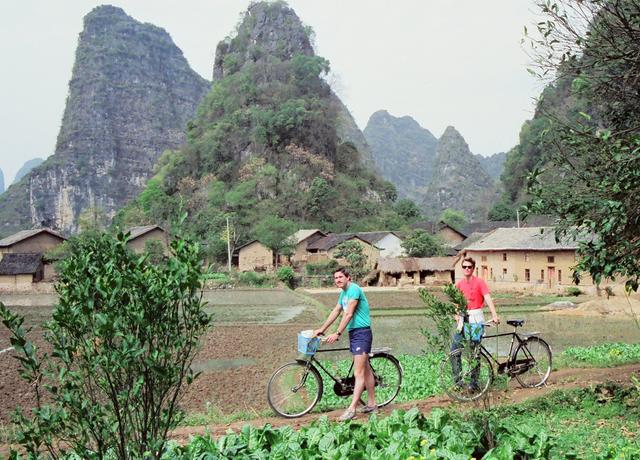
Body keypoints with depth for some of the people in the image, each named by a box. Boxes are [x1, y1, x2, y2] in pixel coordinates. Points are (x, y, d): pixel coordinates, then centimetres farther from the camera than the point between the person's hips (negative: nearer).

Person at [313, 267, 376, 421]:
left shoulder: (354, 289, -15)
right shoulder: (343, 292, 16)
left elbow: (348, 314, -21)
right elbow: (335, 312, 19)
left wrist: (337, 334, -23)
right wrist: (322, 329, 16)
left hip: (361, 332, -10)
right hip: (353, 333, 10)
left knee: (359, 373, -11)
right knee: (366, 370, 15)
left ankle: (352, 409, -14)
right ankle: (371, 404, 22)